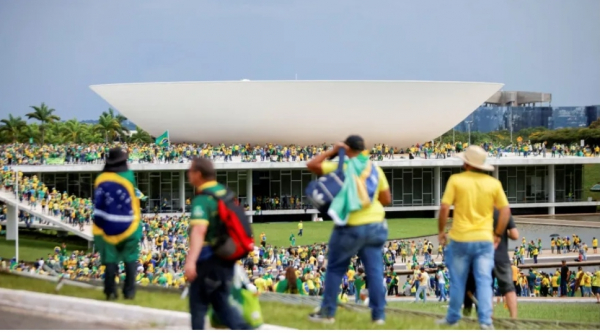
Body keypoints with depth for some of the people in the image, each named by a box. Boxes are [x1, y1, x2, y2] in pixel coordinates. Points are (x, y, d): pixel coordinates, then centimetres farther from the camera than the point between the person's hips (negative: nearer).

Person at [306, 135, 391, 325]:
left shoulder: (342, 167, -5)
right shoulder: (376, 169, 8)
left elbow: (311, 165, -4)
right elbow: (387, 200, 10)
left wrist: (332, 151, 3)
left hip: (350, 227, -4)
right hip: (375, 225, 4)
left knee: (335, 269, 10)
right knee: (374, 271, 5)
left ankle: (327, 313, 12)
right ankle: (378, 315, 4)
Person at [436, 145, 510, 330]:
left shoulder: (456, 180, -7)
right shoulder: (494, 183, 1)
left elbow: (444, 208, -9)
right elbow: (505, 210, 2)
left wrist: (441, 230, 4)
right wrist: (498, 234, 12)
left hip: (460, 238, -1)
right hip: (484, 239, 1)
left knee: (458, 281, 11)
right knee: (484, 281, 1)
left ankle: (453, 317, 22)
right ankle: (485, 320, -7)